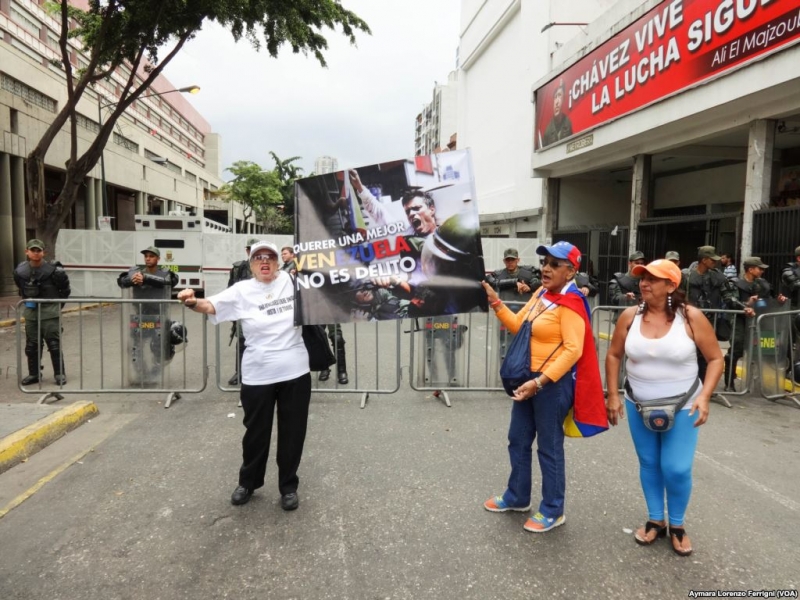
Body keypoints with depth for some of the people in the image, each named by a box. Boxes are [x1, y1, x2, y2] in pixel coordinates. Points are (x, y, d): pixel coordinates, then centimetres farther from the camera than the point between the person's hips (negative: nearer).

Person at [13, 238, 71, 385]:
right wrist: (27, 300, 9)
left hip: (50, 312, -5)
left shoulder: (53, 271, -15)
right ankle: (34, 374, 23)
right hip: (31, 311, 5)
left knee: (54, 344, -2)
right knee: (32, 345, 11)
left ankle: (60, 374, 8)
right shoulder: (20, 271, 0)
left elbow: (65, 290, -2)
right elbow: (21, 289, 18)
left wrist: (57, 305, 1)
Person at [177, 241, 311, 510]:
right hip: (258, 376, 0)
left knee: (292, 433, 12)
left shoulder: (291, 280, 0)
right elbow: (210, 306, -14)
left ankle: (289, 486, 32)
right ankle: (248, 482, 40)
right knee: (256, 433, 15)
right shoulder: (242, 291, -3)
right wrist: (192, 302, -33)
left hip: (295, 373, 1)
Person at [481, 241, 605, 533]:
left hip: (553, 382, -8)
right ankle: (516, 497, 37)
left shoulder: (570, 303, -18)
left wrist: (540, 381, -28)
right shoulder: (541, 293, 7)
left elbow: (573, 350, -23)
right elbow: (518, 326, 10)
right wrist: (496, 302, -1)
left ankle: (552, 511, 24)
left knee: (549, 447, 5)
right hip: (529, 378, 9)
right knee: (518, 440, 18)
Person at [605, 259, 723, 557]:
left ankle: (677, 525, 23)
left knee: (676, 469, -3)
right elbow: (614, 355, 3)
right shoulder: (630, 316, -7)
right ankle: (655, 520, 32)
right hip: (638, 406, 2)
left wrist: (704, 396, -16)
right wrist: (613, 395, -1)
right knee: (649, 464, 12)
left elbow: (715, 358, -6)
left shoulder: (691, 317, -13)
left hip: (682, 408, -2)